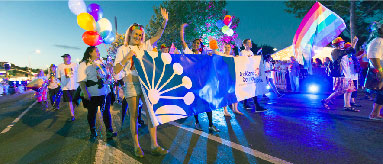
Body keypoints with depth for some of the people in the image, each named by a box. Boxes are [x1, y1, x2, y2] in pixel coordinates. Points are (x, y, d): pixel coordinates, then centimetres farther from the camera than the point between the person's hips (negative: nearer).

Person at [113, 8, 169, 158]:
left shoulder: (144, 46, 15)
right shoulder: (122, 49, 6)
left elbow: (158, 35, 9)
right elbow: (116, 70, -1)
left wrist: (165, 20, -1)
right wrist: (127, 58, -13)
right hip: (131, 84, -3)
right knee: (134, 115, 3)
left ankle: (154, 146, 5)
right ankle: (136, 146, 17)